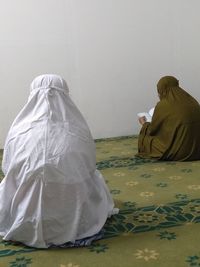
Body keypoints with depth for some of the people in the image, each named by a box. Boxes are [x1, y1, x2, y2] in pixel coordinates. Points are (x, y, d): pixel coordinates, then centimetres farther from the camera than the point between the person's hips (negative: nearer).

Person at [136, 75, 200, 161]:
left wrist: (144, 124, 24)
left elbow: (152, 130, 3)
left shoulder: (163, 105, -8)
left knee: (145, 139, 14)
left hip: (177, 152, -6)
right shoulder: (192, 102, 7)